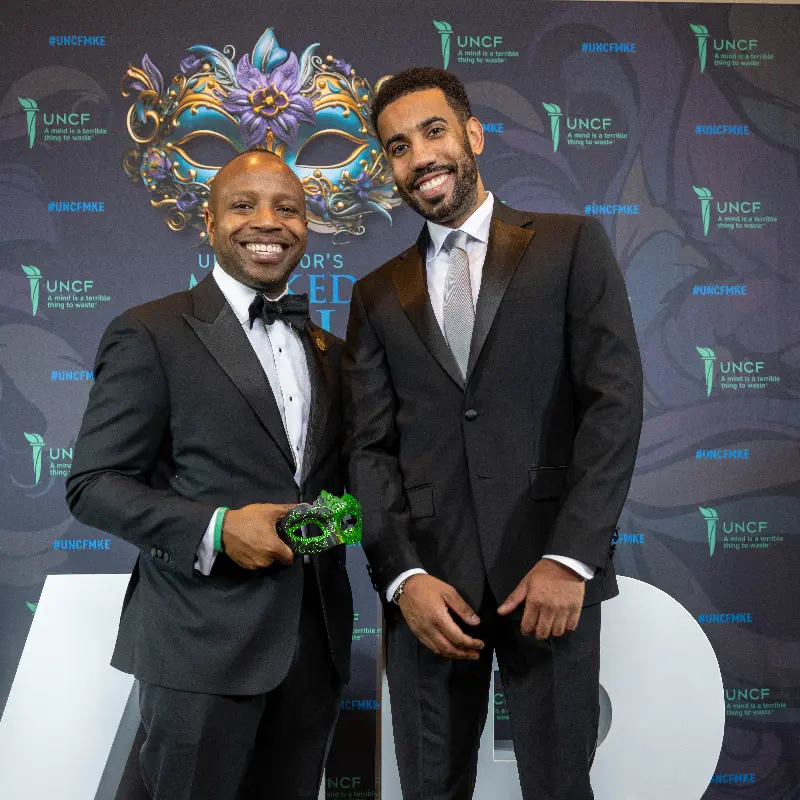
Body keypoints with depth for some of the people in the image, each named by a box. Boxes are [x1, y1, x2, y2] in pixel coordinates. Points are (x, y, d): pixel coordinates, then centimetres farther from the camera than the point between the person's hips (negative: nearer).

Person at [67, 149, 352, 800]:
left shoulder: (330, 351, 12)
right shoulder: (150, 335, -6)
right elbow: (95, 484, -8)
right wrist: (215, 528, -21)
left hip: (319, 641, 6)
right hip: (205, 643, -5)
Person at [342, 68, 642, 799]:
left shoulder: (571, 245, 5)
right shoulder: (377, 295, 12)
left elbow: (615, 401, -4)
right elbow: (368, 448, 6)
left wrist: (572, 557, -12)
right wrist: (403, 574, -7)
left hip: (552, 570, -2)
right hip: (429, 579, 3)